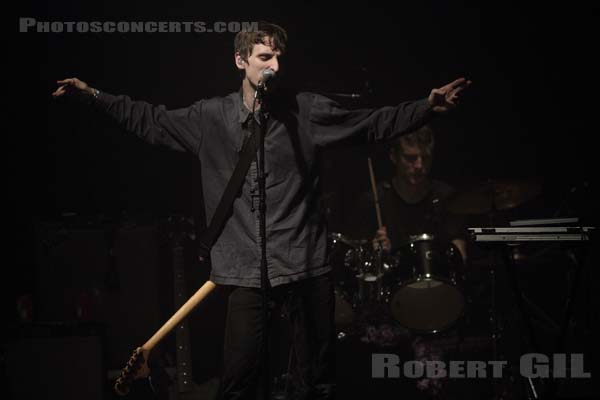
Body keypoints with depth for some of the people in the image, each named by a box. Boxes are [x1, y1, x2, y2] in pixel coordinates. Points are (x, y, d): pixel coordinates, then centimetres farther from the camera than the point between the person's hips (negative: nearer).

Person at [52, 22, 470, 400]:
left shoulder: (306, 109, 2)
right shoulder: (211, 116, 5)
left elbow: (376, 122, 6)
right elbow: (150, 120, 16)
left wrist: (428, 106, -6)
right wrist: (94, 95, 12)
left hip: (307, 263, 0)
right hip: (248, 270, 0)